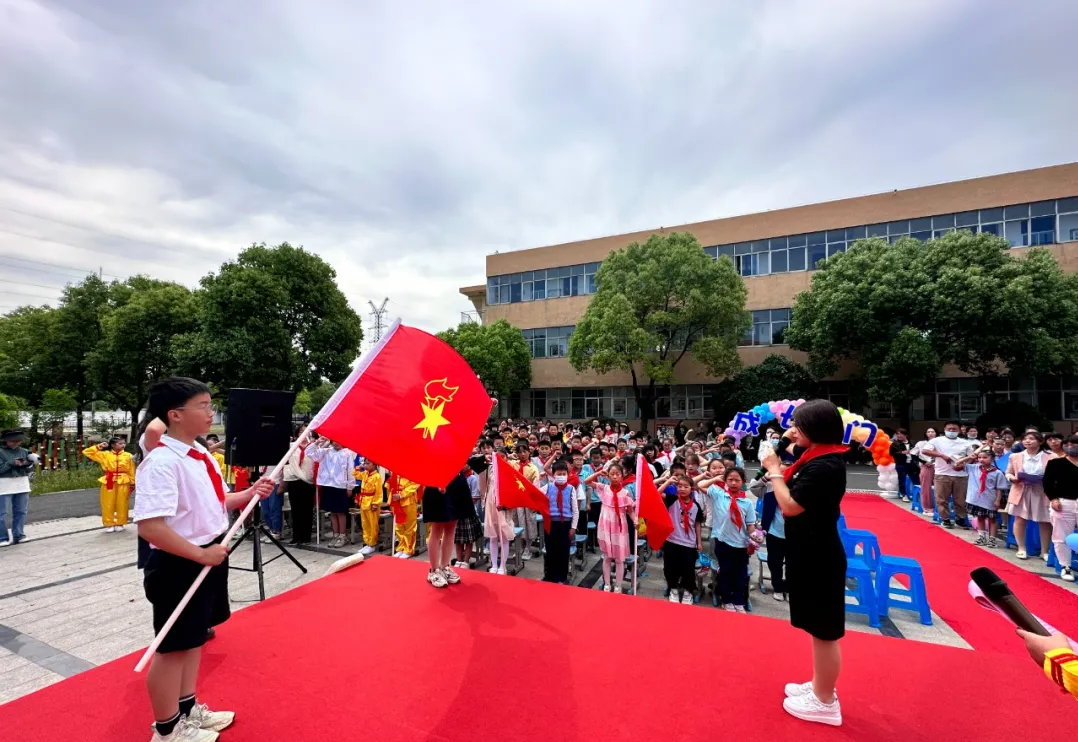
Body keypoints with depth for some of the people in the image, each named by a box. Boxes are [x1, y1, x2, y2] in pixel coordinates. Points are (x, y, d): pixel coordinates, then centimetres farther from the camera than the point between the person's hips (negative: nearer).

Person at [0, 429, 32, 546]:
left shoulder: (24, 451, 8)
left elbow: (31, 468, 8)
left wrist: (27, 464, -12)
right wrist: (12, 463, -21)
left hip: (22, 484, 4)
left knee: (20, 511, 9)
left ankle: (18, 535, 18)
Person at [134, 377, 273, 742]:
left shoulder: (202, 455, 5)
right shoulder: (162, 462, -24)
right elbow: (150, 526, -29)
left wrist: (249, 494, 0)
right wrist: (201, 554, -24)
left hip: (208, 559, 9)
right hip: (178, 567, -9)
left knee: (194, 639, 23)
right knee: (174, 646, 9)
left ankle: (188, 710, 41)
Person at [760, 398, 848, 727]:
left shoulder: (825, 466, -24)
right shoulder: (817, 458, 6)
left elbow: (790, 505, -26)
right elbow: (793, 488, 13)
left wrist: (774, 469, -16)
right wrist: (778, 467, 5)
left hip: (818, 557, -10)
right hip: (810, 552, 10)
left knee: (824, 631, 6)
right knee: (817, 628, 22)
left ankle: (825, 703, 22)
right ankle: (819, 687, 38)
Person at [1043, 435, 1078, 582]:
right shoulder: (1055, 463, 1)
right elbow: (1047, 483, 0)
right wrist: (1053, 499, -11)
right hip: (1063, 503, -1)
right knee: (1062, 538, 4)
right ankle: (1065, 567, 16)